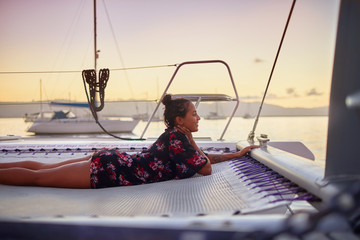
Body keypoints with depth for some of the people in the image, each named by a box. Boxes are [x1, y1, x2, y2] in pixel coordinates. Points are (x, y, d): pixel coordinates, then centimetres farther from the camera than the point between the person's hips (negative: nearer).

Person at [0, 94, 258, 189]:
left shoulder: (176, 136, 10)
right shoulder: (176, 137, -17)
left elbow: (206, 157, 22)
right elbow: (207, 169, -15)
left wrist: (237, 154, 24)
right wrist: (190, 139, -6)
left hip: (109, 161, 8)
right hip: (109, 170, -8)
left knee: (39, 168, 15)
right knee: (38, 176, -1)